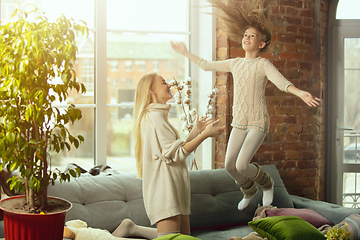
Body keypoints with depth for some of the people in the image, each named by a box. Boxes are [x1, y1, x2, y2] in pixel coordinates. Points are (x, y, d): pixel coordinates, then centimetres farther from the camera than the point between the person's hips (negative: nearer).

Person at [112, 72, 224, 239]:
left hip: (175, 189, 10)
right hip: (164, 187, -10)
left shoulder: (157, 115, 22)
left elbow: (176, 148, 21)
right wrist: (204, 135, -15)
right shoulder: (154, 116, -11)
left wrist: (195, 131, 18)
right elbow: (175, 154, -17)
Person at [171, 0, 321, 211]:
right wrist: (186, 53, 24)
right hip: (239, 123, 6)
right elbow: (208, 66, 21)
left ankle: (267, 183, 16)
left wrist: (301, 94, -45)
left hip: (259, 124, -6)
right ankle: (249, 190, 36)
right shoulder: (235, 64, 8)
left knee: (242, 166, -17)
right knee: (230, 166, 4)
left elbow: (282, 83, -25)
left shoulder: (264, 64, -8)